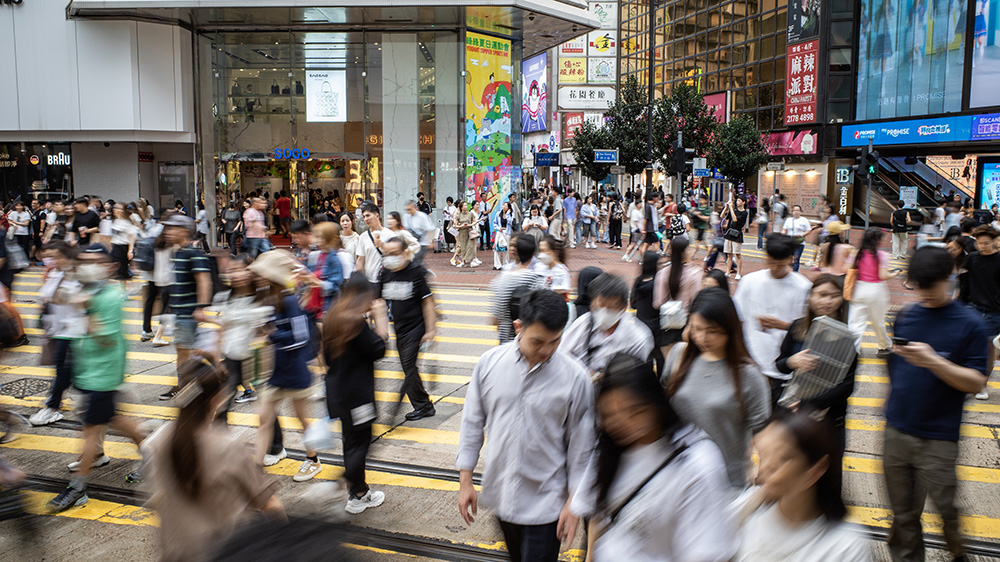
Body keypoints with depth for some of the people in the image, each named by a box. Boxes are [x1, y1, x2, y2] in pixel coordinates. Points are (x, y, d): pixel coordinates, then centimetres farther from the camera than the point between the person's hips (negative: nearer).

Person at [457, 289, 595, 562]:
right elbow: (472, 423, 1)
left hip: (545, 501, -3)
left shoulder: (575, 377, -15)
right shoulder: (489, 362, -9)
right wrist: (465, 480, 3)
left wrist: (574, 502, -4)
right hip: (500, 492, 4)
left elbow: (581, 445, -7)